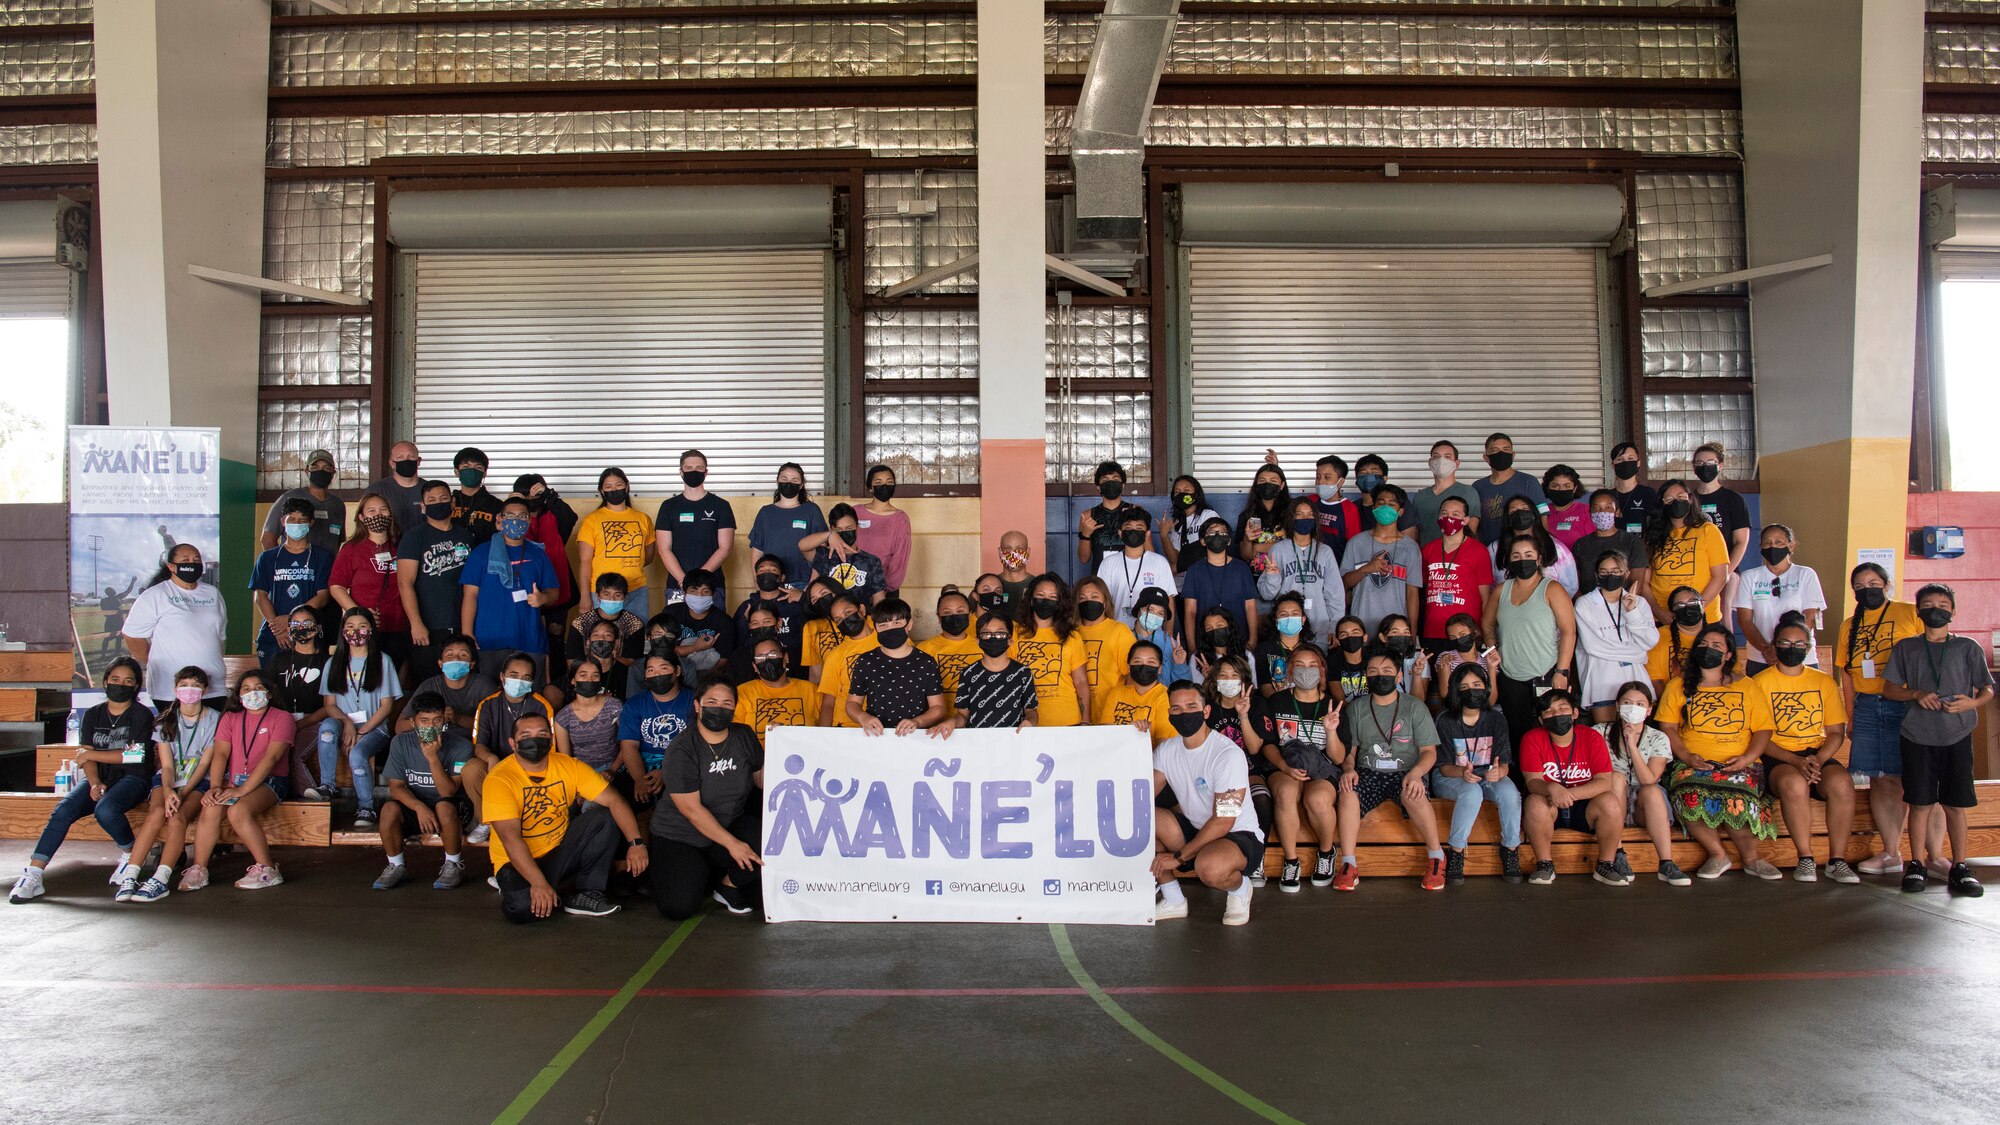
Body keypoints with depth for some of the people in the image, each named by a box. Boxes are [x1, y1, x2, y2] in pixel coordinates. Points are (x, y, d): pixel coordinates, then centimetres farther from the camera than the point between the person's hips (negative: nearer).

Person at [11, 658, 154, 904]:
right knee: (63, 810, -21)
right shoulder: (93, 715, 14)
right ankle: (32, 875, -26)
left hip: (131, 779, -5)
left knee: (105, 810, -34)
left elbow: (135, 755, -10)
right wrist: (94, 783, -13)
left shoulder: (141, 715, 0)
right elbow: (86, 757, 6)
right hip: (100, 779, 5)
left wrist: (90, 755, -4)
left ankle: (131, 855, -8)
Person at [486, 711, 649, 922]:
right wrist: (538, 883, -36)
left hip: (560, 852, 5)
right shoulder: (499, 780, -18)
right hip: (519, 863, -5)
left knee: (605, 817, -14)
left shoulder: (568, 766, -5)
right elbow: (510, 837, -27)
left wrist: (636, 842, -24)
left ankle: (587, 894, -7)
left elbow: (614, 801, -9)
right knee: (523, 907, -35)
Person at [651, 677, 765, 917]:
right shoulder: (681, 750, -16)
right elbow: (691, 809, -19)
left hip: (732, 826, 4)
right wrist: (732, 844, -23)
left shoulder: (744, 736, 1)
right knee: (678, 907, -23)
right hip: (679, 837, -3)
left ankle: (730, 884, 0)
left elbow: (761, 780, 5)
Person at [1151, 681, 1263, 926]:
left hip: (1240, 836, -7)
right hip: (1195, 829, 7)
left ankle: (1239, 888, 0)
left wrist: (1179, 856, -21)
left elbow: (1223, 822, -22)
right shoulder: (1166, 750, 2)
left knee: (1209, 866, -40)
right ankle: (1173, 901, -3)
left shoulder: (1228, 754, -20)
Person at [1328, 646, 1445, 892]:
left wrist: (1416, 773, -19)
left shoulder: (1415, 707, 6)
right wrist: (1348, 768, -11)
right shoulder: (1356, 709, 13)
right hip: (1368, 773, 2)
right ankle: (1348, 865, -23)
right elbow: (1348, 750, 12)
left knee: (1413, 794, -36)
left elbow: (1429, 751, 2)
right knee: (1348, 794, -31)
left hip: (1404, 772, -2)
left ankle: (1436, 856, -15)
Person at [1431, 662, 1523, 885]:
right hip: (1450, 776, -2)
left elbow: (1505, 763, -6)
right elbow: (1444, 766, -10)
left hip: (1488, 775, 3)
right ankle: (1455, 852, -23)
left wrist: (1498, 771, -31)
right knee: (1471, 792, -37)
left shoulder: (1496, 719, -2)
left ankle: (1510, 850, -11)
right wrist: (1463, 773, -33)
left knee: (1509, 792, -31)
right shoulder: (1444, 720, -9)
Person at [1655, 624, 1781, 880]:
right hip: (1692, 763, 0)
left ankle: (1750, 857, -7)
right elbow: (1668, 727, 7)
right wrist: (1686, 756, -9)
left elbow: (1763, 729, 10)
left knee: (1736, 799, -33)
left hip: (1738, 764, 0)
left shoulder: (1748, 687, 17)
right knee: (1690, 796, -34)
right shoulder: (1678, 686, 15)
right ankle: (1717, 854, -12)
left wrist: (1747, 758, -8)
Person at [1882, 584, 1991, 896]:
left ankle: (1959, 868, 9)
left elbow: (1988, 689, 7)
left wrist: (1972, 703, -14)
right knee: (1920, 802, 2)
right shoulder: (1906, 648, 8)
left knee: (1956, 803, 3)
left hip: (1957, 736, 0)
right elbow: (1889, 687, 8)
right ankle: (1916, 865, 8)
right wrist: (1917, 694, -10)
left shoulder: (1968, 648, 7)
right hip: (1917, 736, 0)